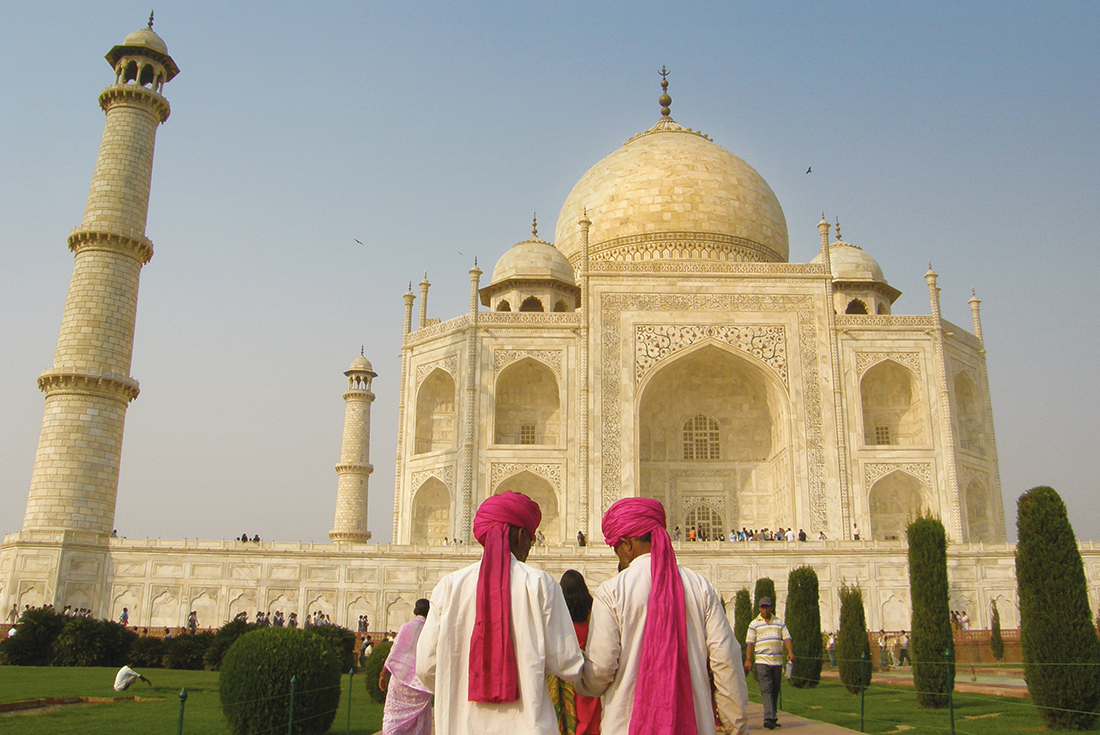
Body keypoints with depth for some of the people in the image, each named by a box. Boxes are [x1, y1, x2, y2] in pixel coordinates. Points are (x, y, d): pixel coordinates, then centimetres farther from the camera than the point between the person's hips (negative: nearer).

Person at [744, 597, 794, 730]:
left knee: (775, 690, 8)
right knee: (766, 690, -12)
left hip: (777, 661, 3)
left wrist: (790, 653, -10)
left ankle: (772, 718, 18)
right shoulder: (754, 624, 5)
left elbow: (786, 639, 7)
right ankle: (769, 718, -18)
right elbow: (750, 644, 1)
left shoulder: (780, 622, 13)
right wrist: (748, 660, -8)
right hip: (762, 661, -3)